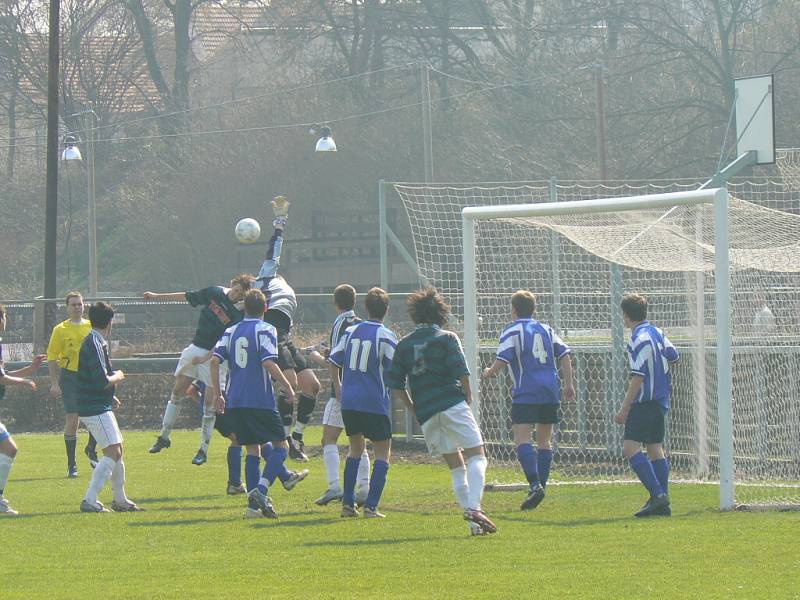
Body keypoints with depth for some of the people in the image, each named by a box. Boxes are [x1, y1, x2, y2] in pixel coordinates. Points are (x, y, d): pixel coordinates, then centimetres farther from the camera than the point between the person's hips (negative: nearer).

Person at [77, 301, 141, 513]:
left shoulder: (95, 342, 13)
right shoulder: (95, 344, -18)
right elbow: (101, 381, -24)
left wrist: (110, 396, 19)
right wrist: (118, 377, -6)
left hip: (100, 406, 10)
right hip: (95, 409, -10)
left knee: (117, 450, 17)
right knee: (112, 452, -13)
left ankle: (120, 500, 27)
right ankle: (90, 501, -16)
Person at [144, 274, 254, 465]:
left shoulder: (238, 316, -15)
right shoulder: (215, 293, -1)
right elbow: (187, 297, 12)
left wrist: (204, 358, -24)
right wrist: (156, 297, 17)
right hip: (195, 348, 5)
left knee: (209, 402, -4)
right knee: (178, 391, 7)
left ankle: (204, 449, 4)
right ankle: (164, 437, 17)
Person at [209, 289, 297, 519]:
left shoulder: (231, 332, 11)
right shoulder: (265, 330, -5)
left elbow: (215, 360, 3)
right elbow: (269, 363, -17)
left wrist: (217, 394, 9)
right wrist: (287, 387, -6)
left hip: (235, 402, 6)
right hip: (261, 401, -6)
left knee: (252, 449, 13)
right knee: (281, 446, 2)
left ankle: (254, 504, 6)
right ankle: (261, 490, -20)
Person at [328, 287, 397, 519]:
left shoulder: (351, 331, 6)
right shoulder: (387, 337, -8)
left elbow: (333, 361, 11)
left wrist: (338, 387, 25)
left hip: (348, 402, 5)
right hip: (375, 403, -5)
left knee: (356, 448, 20)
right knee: (383, 452, 6)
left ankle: (347, 503, 14)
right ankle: (371, 506, -5)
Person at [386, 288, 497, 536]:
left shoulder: (404, 345, 14)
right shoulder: (446, 338, 1)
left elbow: (395, 384, 10)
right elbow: (461, 370, -11)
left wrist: (414, 408, 21)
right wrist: (468, 394, 6)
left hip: (425, 413, 5)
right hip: (452, 404, -5)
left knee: (456, 467, 10)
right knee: (477, 457, -2)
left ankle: (474, 524, 5)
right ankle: (474, 507, -25)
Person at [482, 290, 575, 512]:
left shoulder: (512, 331, -2)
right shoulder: (546, 329, 16)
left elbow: (502, 360, -10)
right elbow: (564, 354, 12)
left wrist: (488, 373, 9)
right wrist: (568, 384, 17)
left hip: (526, 394, -6)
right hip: (550, 394, 6)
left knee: (522, 439, -12)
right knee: (544, 441, 14)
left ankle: (535, 485, -29)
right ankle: (540, 487, 12)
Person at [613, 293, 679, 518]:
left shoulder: (640, 339, -17)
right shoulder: (657, 333, 10)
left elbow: (638, 378, -20)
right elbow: (673, 356, 25)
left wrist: (624, 409, -18)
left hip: (645, 402, -10)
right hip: (661, 401, 10)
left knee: (630, 448, -13)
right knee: (655, 449, 11)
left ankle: (658, 494, -22)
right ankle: (662, 503, 9)